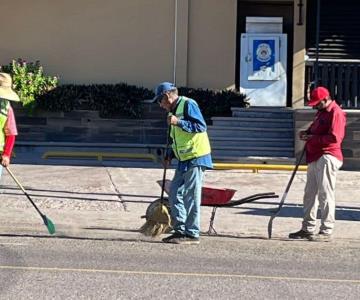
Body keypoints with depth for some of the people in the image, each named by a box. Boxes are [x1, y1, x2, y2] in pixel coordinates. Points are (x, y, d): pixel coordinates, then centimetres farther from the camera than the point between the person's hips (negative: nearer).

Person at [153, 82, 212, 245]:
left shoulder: (188, 104, -9)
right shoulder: (173, 111, 19)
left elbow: (201, 126, -19)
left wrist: (178, 122, -24)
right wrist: (170, 155, 12)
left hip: (196, 158, -9)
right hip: (183, 160, 9)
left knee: (191, 197, -6)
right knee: (174, 194, 8)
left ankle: (192, 234, -1)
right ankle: (180, 230, 15)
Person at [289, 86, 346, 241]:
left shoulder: (336, 113, -12)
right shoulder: (321, 112, 20)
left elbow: (334, 137, -21)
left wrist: (312, 138, -18)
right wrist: (307, 132, 10)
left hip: (327, 157, -11)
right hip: (315, 158, 11)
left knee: (325, 194, -9)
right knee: (310, 193, 13)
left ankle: (326, 231, -5)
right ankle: (308, 229, 21)